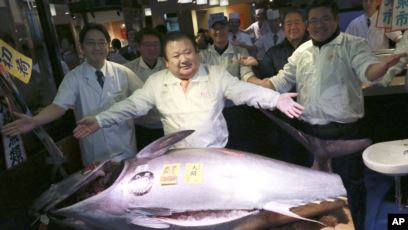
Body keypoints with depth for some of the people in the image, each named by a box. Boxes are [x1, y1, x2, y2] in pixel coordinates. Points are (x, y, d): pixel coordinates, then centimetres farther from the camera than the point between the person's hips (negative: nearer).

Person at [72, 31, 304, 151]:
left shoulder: (217, 74, -4)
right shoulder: (156, 82, 0)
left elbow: (244, 90, -10)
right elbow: (132, 105, -1)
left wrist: (276, 98, -25)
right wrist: (99, 120, -12)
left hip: (218, 153, -1)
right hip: (178, 159, 1)